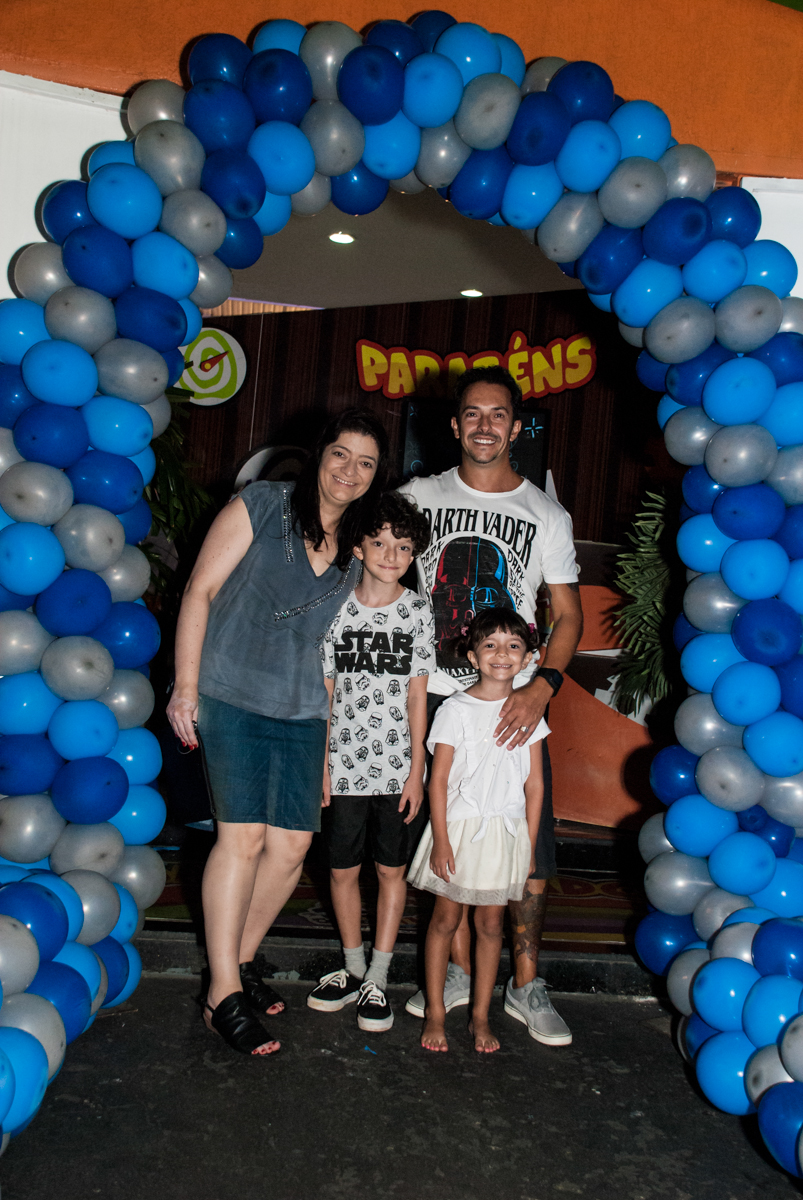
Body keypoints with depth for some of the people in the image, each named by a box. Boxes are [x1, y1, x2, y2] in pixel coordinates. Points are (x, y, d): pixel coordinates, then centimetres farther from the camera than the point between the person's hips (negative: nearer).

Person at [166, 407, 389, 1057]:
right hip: (233, 697, -4)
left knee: (292, 845, 1)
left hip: (303, 713, 5)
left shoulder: (363, 546, 10)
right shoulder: (261, 506, -3)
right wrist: (186, 686, -9)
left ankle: (241, 959, 25)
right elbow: (201, 591, -3)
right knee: (243, 835, -11)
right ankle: (224, 993, 2)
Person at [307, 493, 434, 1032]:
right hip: (345, 763, 1)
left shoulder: (418, 611, -2)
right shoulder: (336, 608, 0)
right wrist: (318, 763, 0)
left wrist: (416, 770, -4)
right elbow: (324, 691, 3)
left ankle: (378, 980, 18)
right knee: (343, 867, 9)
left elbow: (417, 695, -1)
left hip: (397, 765, -1)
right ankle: (354, 968, 28)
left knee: (392, 869, 6)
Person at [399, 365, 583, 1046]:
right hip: (432, 699, 1)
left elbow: (568, 614, 5)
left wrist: (542, 685, -12)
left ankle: (526, 986, 15)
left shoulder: (547, 516, 4)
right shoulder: (417, 498, 5)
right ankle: (459, 972, 25)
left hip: (515, 704, -1)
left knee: (531, 852, -2)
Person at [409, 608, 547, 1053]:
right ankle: (435, 1012, 20)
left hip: (505, 832, 2)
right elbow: (438, 781, -6)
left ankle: (480, 1016, 21)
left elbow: (534, 784, 5)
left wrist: (529, 844, 4)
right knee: (446, 919, 7)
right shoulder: (455, 710, -6)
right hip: (458, 828, -2)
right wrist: (441, 840, -10)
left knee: (490, 923, 9)